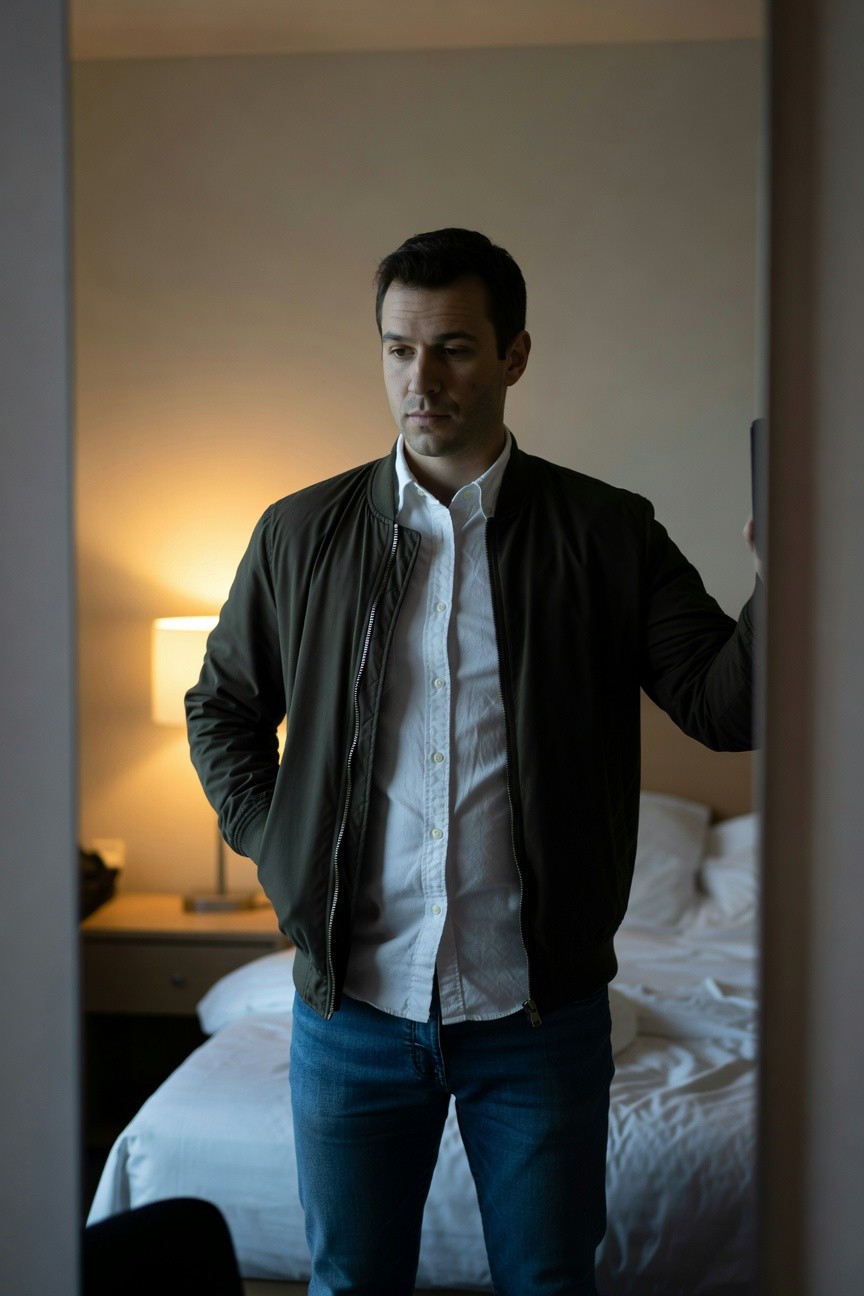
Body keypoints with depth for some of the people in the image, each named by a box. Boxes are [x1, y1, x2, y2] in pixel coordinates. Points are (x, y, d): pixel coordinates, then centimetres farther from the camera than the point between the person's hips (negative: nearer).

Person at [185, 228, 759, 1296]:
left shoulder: (608, 536, -3)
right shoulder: (302, 535, 2)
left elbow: (724, 705, -9)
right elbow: (221, 705, 14)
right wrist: (273, 845, 2)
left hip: (540, 1007, -1)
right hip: (355, 1000, 1)